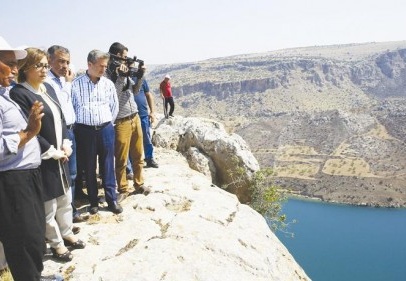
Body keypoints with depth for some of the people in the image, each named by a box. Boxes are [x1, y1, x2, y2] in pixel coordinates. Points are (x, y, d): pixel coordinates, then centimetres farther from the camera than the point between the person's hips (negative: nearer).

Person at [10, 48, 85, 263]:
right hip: (42, 159, -8)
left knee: (65, 198, 19)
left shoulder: (48, 88, 8)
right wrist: (53, 152, -15)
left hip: (61, 155, 8)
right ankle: (56, 244, 24)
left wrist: (66, 145, 0)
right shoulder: (18, 94, -16)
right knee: (48, 204, 7)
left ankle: (67, 234, 38)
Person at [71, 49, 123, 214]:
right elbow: (70, 106, -1)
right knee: (89, 167, 8)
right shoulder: (76, 84, -6)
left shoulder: (108, 84, 4)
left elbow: (115, 106, 13)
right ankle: (93, 201, 20)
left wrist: (107, 124, 11)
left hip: (106, 129, 2)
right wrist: (78, 125, 2)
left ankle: (112, 199, 18)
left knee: (108, 166, 8)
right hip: (85, 131, -2)